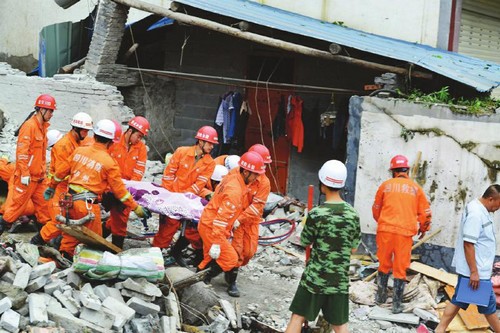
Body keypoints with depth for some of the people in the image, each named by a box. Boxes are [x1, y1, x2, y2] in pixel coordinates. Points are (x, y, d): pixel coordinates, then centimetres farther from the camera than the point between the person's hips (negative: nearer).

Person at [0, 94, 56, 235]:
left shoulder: (42, 127, 12)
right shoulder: (29, 126, -16)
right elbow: (22, 151, -21)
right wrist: (24, 174, -23)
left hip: (39, 176, 9)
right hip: (27, 176, -9)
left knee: (43, 203, 10)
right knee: (18, 203, -1)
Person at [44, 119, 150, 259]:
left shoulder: (79, 151, 5)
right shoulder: (109, 162, -10)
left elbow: (61, 170, 14)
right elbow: (119, 189, -6)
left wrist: (51, 186, 31)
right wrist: (136, 208, 2)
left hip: (71, 199, 6)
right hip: (88, 204, -6)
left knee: (71, 232, 21)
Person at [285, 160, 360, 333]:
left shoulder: (316, 214, -14)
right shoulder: (353, 214, -3)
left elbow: (305, 242, 0)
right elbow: (353, 249, 6)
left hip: (315, 277, -3)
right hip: (340, 279, 3)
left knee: (298, 317, 8)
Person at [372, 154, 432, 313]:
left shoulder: (386, 185, 5)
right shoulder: (415, 188, 5)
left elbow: (376, 209, 15)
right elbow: (425, 212, 8)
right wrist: (423, 228, 27)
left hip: (385, 230, 1)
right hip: (405, 233, -1)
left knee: (384, 264, 17)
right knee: (400, 269, 6)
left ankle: (381, 296, 27)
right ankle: (397, 304, 9)